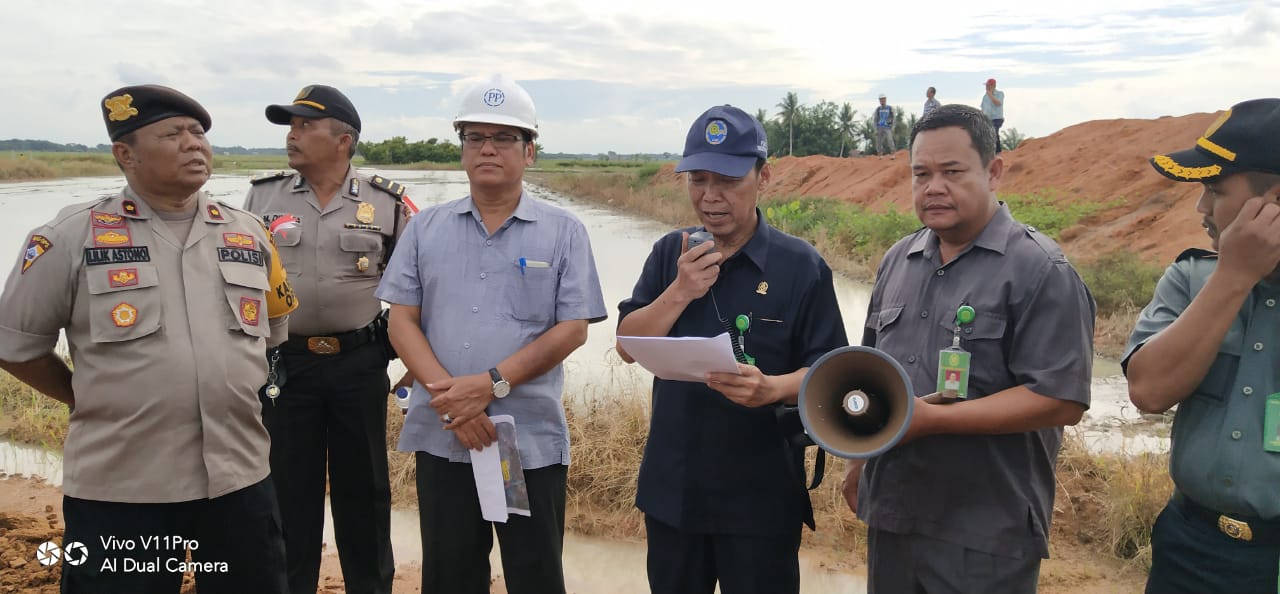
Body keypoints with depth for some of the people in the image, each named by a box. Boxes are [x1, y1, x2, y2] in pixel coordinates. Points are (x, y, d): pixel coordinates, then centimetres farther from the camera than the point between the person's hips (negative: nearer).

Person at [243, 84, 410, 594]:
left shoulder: (387, 204, -1)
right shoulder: (263, 197, 4)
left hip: (360, 364, -1)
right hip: (283, 364, 1)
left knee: (363, 488, 9)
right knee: (288, 488, 10)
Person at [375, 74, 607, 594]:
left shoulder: (563, 232, 0)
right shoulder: (426, 228, 7)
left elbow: (572, 329, -6)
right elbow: (402, 320, 2)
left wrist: (490, 384, -16)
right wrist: (446, 394, -13)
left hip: (532, 440, -2)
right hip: (441, 438, 2)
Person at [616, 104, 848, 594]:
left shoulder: (800, 265, -9)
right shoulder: (669, 254, 3)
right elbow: (628, 346, -1)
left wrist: (772, 388, -29)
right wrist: (679, 293, -17)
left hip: (762, 495, -3)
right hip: (671, 485, 4)